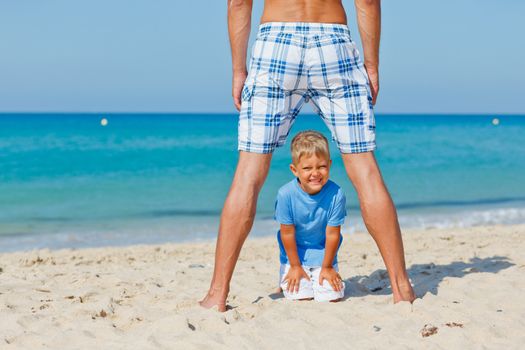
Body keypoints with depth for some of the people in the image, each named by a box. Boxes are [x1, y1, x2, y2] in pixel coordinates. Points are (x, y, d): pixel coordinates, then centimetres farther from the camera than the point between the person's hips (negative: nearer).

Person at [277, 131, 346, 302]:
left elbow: (332, 234, -13)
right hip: (295, 256, -1)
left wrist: (327, 267, -4)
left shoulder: (336, 194, -23)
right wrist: (295, 266, -5)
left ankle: (321, 277, 23)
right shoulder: (286, 194, -24)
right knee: (300, 298, -9)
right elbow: (287, 233, -13)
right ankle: (287, 280, 23)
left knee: (332, 297, -8)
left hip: (323, 255, 1)